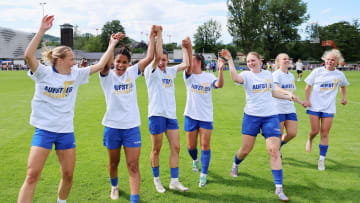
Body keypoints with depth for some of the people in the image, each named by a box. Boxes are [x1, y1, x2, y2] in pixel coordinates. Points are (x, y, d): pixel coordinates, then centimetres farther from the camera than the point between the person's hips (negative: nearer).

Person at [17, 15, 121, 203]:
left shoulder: (75, 75, 4)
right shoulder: (43, 73, -7)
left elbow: (100, 65, 5)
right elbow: (28, 55, -24)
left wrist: (112, 45, 5)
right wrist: (42, 31, -29)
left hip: (66, 131, 4)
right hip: (44, 130, -4)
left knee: (68, 175, 9)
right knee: (32, 175, -9)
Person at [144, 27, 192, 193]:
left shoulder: (170, 71, 15)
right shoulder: (151, 71, -3)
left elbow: (185, 64, 15)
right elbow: (157, 54, -17)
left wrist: (185, 47, 16)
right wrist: (159, 34, -11)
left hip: (171, 114, 6)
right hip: (157, 114, -6)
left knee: (176, 148, 3)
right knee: (156, 149, 5)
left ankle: (174, 181, 10)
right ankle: (156, 179, 21)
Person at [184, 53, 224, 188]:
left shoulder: (209, 76, -1)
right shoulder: (188, 76, 1)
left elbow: (219, 85, -20)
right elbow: (188, 67, -20)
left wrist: (220, 70, -34)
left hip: (206, 116, -1)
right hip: (191, 116, 2)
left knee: (205, 145, -4)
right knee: (191, 146, 10)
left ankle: (203, 175, 4)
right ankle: (195, 160, 43)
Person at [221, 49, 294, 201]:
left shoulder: (268, 74, 8)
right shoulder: (246, 75, -5)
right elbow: (235, 78, -30)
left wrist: (288, 96, 16)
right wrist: (230, 60, -37)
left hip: (270, 116, 2)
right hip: (251, 116, -2)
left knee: (274, 151, -7)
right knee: (246, 149, 7)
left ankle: (279, 188, -2)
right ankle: (235, 166, 43)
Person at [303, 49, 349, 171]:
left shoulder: (339, 75, 5)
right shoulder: (317, 71, -3)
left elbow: (343, 86, 25)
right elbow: (308, 86, 2)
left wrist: (344, 97, 11)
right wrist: (307, 100, -7)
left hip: (329, 107, 1)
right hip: (314, 106, -1)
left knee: (325, 134, 0)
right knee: (315, 130, -2)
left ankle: (322, 159, 9)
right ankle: (310, 140, 35)